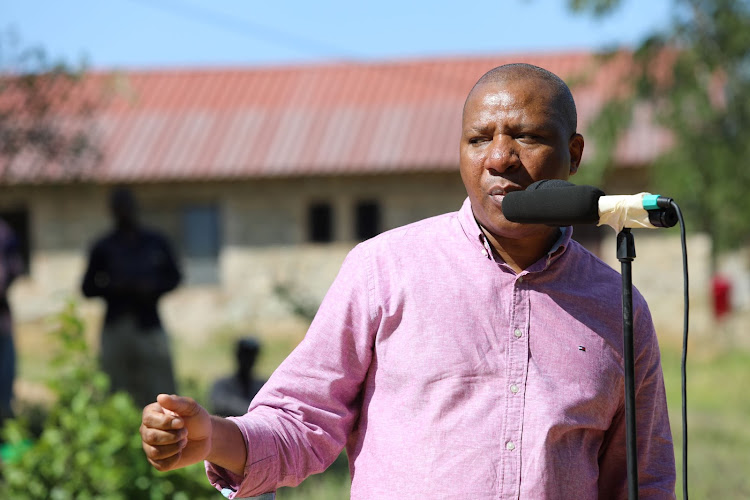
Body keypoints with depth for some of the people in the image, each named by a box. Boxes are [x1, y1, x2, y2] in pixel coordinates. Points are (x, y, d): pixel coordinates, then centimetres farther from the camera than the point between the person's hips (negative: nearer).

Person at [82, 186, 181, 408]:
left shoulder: (156, 243, 10)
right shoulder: (103, 248, 5)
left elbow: (174, 277, 14)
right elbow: (88, 287, 6)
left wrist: (153, 288, -6)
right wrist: (113, 288, -12)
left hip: (149, 326, 1)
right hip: (116, 329, -1)